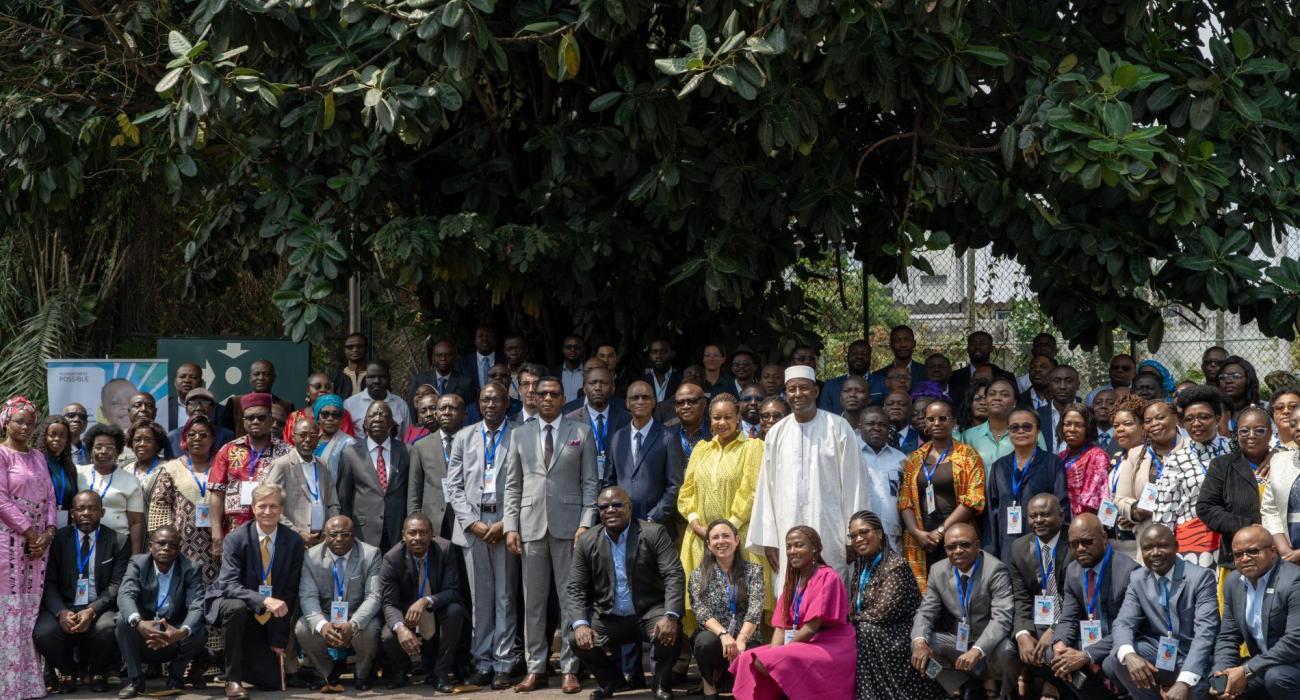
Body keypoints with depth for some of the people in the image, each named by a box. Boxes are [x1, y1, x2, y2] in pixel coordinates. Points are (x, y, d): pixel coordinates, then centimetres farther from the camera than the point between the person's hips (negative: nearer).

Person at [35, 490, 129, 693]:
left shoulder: (118, 542, 4)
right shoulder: (58, 539, 7)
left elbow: (117, 585, -4)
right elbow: (49, 582, 0)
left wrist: (92, 611, -23)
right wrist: (61, 612, -20)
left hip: (100, 608, -1)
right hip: (65, 607, 1)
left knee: (107, 629, -36)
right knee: (43, 632, -31)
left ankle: (98, 672, 1)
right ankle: (68, 671, 5)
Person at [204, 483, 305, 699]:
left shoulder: (294, 542, -6)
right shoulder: (236, 539, -14)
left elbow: (290, 592, -2)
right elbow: (229, 584, -25)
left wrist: (279, 640, -4)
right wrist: (264, 601, -42)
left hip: (268, 621, 3)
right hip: (228, 603, -3)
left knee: (273, 682, -6)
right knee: (237, 607, -39)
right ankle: (233, 679, -24)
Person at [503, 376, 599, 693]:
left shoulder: (582, 432, 6)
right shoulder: (520, 435, 12)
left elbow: (590, 482, 3)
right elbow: (512, 485, 10)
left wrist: (586, 523, -7)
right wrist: (511, 526, 1)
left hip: (568, 524, -2)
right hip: (531, 525, 2)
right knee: (533, 601, 4)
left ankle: (569, 669, 5)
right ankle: (535, 669, 10)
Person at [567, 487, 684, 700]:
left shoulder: (654, 534, -7)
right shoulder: (586, 542, 2)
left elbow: (674, 577, -14)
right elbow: (575, 588, 0)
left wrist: (671, 616, -31)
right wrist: (580, 624, -19)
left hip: (649, 612, -2)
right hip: (608, 617, 3)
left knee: (671, 633, -32)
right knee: (577, 639, -22)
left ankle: (661, 682, 1)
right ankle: (609, 678, 12)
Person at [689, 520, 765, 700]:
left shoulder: (753, 571, 6)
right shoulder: (699, 575, 7)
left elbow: (755, 611, -8)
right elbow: (701, 613, -7)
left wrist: (740, 640, -25)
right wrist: (723, 634, -26)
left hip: (746, 639, 0)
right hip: (714, 636, 0)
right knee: (707, 640, -36)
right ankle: (709, 685, -5)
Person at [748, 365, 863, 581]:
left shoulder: (838, 428, 1)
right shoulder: (776, 434, 10)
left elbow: (852, 483, 0)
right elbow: (766, 488, 11)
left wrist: (853, 537, -3)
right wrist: (768, 539, 6)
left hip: (829, 529, -2)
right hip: (789, 529, 2)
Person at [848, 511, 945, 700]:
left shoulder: (896, 566, -13)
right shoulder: (862, 568, 12)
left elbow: (883, 613, -20)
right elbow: (853, 612, 11)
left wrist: (856, 617, -5)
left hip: (897, 640, -7)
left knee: (866, 631, -29)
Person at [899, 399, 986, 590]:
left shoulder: (967, 455, 4)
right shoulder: (914, 459, 15)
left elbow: (973, 500, -5)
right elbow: (904, 501, 10)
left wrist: (941, 531, -9)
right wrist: (917, 532, -7)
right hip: (921, 540, 3)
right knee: (922, 591, -5)